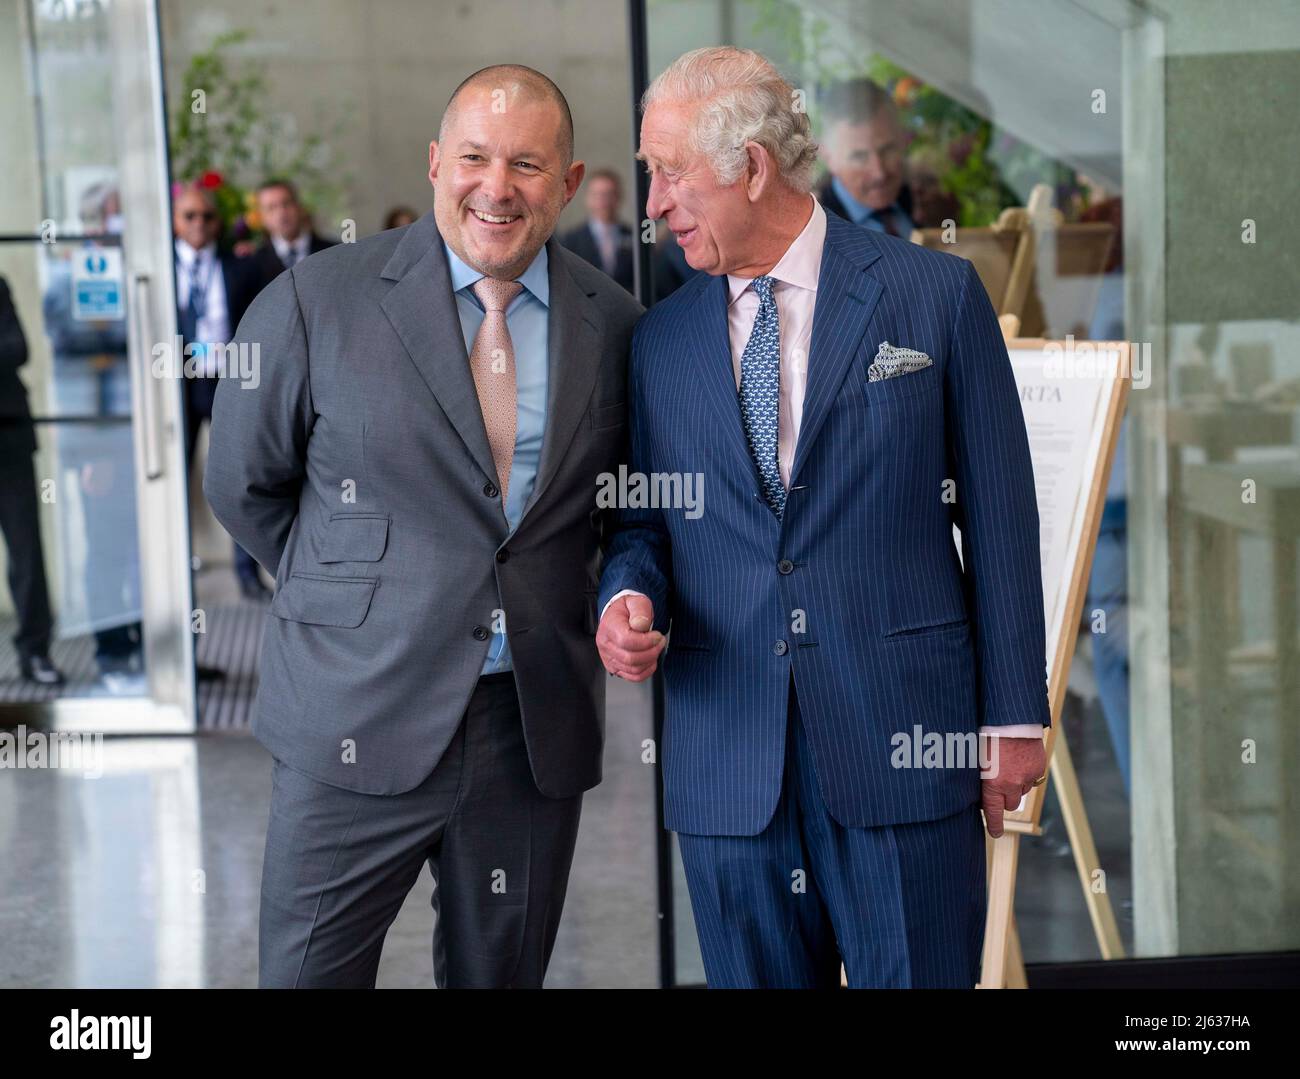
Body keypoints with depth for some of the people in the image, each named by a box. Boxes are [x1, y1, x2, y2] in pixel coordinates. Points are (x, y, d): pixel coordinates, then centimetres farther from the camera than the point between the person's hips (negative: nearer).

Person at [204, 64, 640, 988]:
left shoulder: (616, 326, 3)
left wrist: (623, 605, 5)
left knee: (501, 974, 14)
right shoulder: (317, 302, -5)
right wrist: (352, 592, 7)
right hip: (358, 726, -2)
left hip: (540, 731, 3)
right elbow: (243, 485, 5)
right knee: (309, 970, 3)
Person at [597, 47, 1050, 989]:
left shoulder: (935, 293, 0)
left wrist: (1013, 715, -1)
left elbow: (998, 511, 1)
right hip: (727, 764, 3)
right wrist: (628, 600, -6)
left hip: (903, 738, -3)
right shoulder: (660, 339, 11)